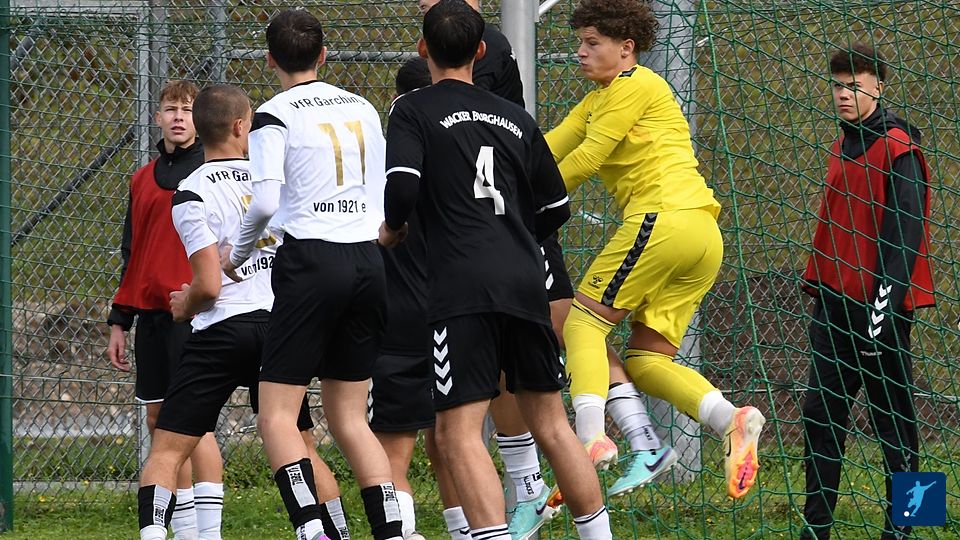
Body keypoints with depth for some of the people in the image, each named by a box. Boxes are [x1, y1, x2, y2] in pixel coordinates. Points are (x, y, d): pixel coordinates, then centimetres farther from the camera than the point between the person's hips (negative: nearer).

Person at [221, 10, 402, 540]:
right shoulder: (362, 109, 12)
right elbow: (386, 195, 14)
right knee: (349, 417, 12)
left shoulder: (276, 114, -5)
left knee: (276, 416, -3)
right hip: (370, 261, 6)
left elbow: (265, 202, -14)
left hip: (312, 261, -6)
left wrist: (236, 253, 3)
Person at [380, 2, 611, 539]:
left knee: (459, 433, -8)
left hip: (463, 290, -5)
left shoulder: (413, 111, 2)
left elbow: (402, 188, -13)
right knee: (550, 421, 15)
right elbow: (558, 208, 20)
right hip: (527, 282, 5)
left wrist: (392, 228, 8)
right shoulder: (515, 118, 17)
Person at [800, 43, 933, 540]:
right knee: (820, 410, 5)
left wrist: (886, 299, -20)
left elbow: (906, 230, -16)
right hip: (837, 302, 8)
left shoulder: (897, 149, -10)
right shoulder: (843, 147, 16)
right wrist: (817, 285, 19)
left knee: (891, 417, -1)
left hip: (878, 306, -8)